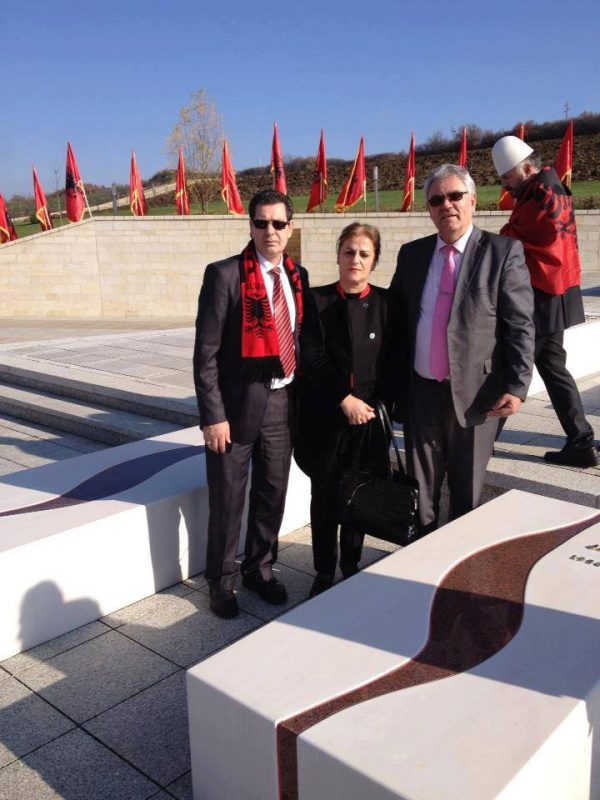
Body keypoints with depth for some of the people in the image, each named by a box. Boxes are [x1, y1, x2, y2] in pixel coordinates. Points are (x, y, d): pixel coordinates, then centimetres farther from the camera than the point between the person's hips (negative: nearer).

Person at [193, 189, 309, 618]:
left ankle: (260, 569, 38)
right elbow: (206, 352, -12)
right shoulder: (225, 275, -10)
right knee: (228, 500, 8)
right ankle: (221, 582, 27)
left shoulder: (298, 276, 6)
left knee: (273, 494, 17)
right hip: (238, 403, -5)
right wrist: (213, 414, -15)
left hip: (282, 403, 5)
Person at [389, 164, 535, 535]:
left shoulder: (504, 252, -5)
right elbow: (396, 320, 10)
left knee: (468, 491, 12)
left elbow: (520, 325, -8)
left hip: (475, 393, -3)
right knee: (420, 490, 14)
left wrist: (516, 386, -15)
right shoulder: (412, 253, 7)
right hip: (420, 392, 3)